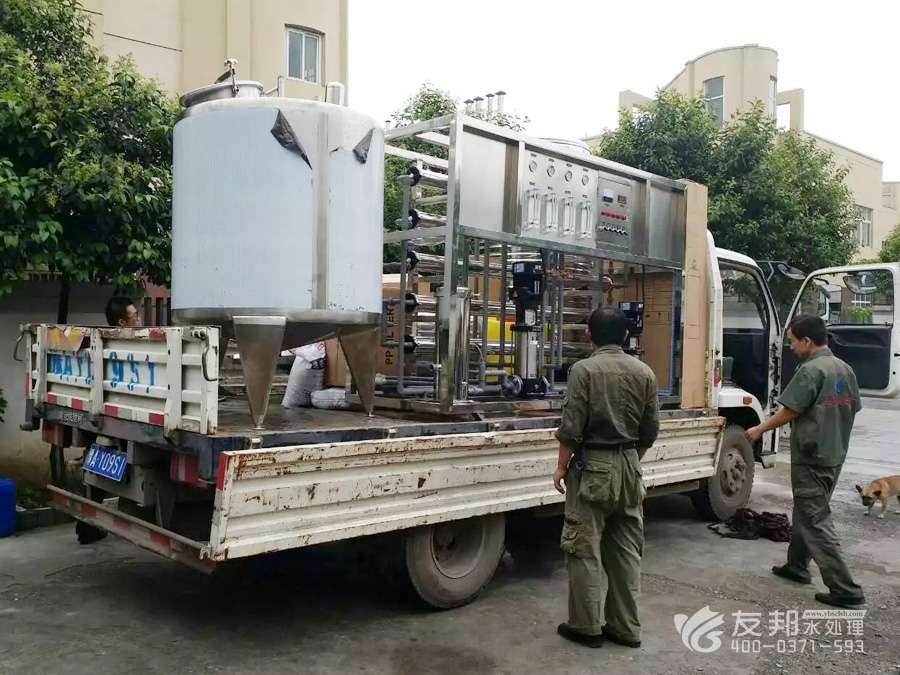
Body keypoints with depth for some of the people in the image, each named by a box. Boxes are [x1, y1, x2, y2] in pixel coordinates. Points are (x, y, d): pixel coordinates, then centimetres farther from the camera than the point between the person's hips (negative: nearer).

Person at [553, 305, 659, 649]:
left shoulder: (584, 369, -10)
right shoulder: (644, 372, 4)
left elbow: (572, 427, -13)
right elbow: (650, 430, 7)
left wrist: (561, 466, -2)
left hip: (593, 466, -5)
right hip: (629, 466, 5)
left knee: (585, 548, 4)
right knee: (626, 549, 12)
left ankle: (586, 626, 10)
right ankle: (626, 627, 20)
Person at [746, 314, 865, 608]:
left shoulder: (811, 370, -19)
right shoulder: (845, 369, 8)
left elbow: (790, 410, -16)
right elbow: (851, 410, 16)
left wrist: (760, 429, -2)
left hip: (811, 458, -9)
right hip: (835, 455, 9)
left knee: (816, 521, -3)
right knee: (806, 512, 21)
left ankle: (845, 588, -3)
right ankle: (797, 565, 33)